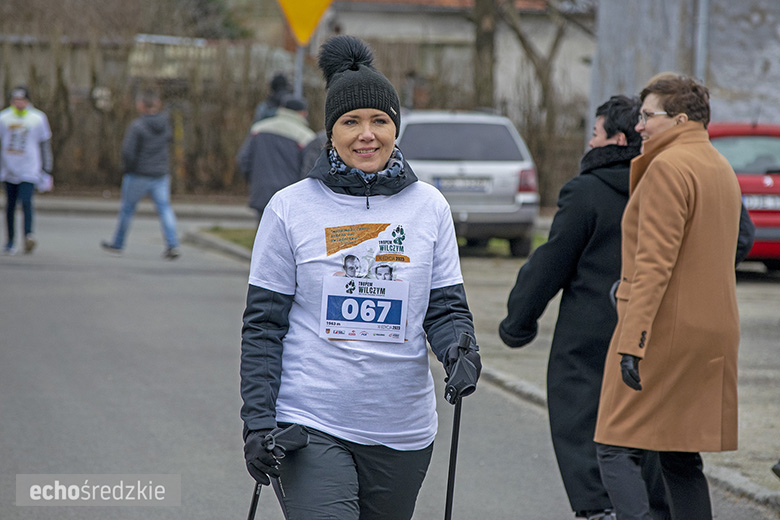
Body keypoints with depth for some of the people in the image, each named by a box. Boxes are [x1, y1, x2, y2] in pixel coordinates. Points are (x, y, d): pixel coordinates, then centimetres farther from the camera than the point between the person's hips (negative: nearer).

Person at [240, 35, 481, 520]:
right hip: (309, 427, -3)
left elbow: (446, 307, 9)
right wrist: (258, 421, -5)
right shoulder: (291, 208, -1)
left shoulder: (429, 207, 5)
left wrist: (459, 348, -15)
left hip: (402, 433, 3)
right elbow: (264, 324, 1)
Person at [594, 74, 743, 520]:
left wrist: (633, 341, -23)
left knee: (617, 450, -7)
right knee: (682, 459, 13)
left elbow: (655, 264, -20)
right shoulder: (721, 167, 17)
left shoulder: (668, 168, -13)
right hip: (712, 334, 9)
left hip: (665, 330, -9)